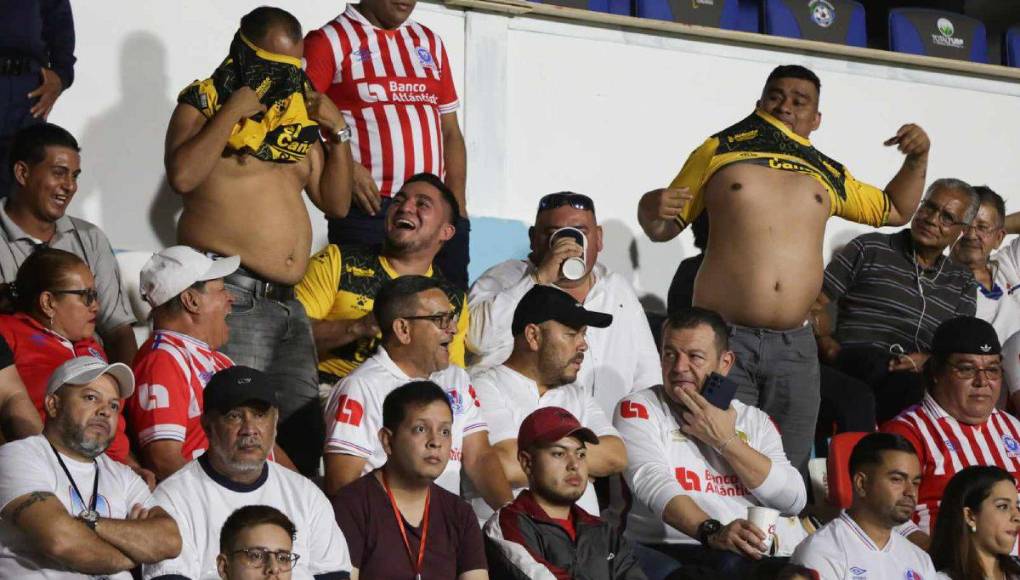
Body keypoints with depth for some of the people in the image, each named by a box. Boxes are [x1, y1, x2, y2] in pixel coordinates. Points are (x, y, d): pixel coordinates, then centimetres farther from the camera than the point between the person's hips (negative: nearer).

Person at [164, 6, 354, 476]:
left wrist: (338, 134, 10)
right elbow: (182, 176, -19)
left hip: (287, 301, 7)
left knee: (304, 435, 5)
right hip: (232, 296, -7)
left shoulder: (298, 119, 20)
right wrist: (234, 111, -13)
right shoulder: (204, 105, 1)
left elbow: (336, 203, 21)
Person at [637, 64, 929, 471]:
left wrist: (918, 158, 17)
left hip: (794, 346, 4)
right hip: (724, 335, -3)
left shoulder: (828, 176, 19)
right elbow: (664, 229, 14)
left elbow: (896, 210, 32)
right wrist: (651, 209, -9)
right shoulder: (719, 152, 11)